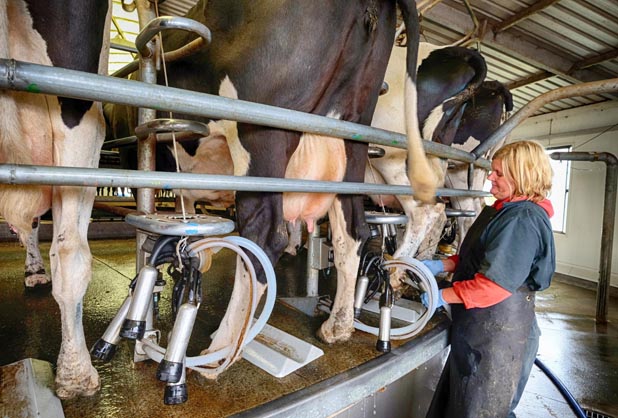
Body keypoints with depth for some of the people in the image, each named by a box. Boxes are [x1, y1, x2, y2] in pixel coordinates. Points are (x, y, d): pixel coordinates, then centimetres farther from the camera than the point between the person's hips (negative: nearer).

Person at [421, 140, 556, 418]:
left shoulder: (523, 220, -23)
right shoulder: (502, 211, 10)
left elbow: (493, 285, -27)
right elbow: (477, 258, 16)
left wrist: (443, 296, -18)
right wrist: (440, 265, 4)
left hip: (498, 336, -9)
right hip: (480, 329, 9)